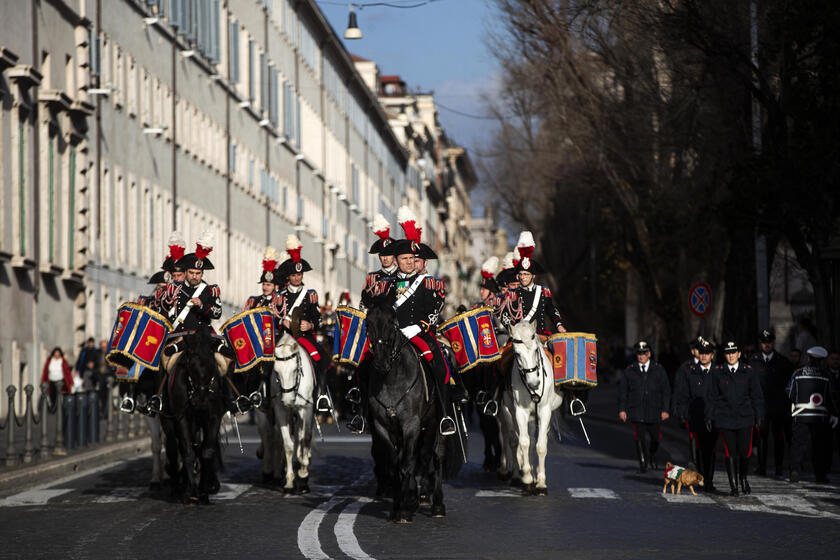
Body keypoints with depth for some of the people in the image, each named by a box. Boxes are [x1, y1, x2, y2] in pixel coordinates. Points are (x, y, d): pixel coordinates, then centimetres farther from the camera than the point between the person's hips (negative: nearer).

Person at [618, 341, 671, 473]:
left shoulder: (659, 370, 7)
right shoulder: (629, 371, 8)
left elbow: (666, 391, 7)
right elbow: (622, 391, 8)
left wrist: (665, 409, -1)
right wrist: (622, 409, 0)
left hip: (654, 411, 1)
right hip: (636, 411, -1)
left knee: (655, 438, 6)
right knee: (639, 438, -7)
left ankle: (652, 455, 37)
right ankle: (643, 465, 1)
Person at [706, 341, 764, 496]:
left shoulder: (748, 372, 5)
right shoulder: (718, 372, 6)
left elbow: (757, 396, 9)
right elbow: (712, 397, 10)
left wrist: (758, 415, 4)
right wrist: (709, 416, 6)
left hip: (744, 418, 0)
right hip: (725, 418, 0)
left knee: (745, 451, -3)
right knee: (730, 453, -3)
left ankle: (743, 478, 24)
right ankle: (733, 486, 5)